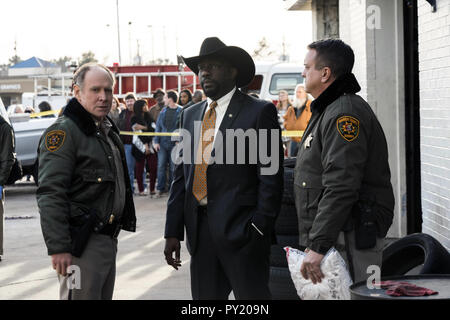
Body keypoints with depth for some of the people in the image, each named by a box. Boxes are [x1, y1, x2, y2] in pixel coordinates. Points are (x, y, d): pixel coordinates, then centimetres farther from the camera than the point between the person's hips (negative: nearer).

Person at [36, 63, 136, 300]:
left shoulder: (108, 131, 16)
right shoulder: (63, 132, -14)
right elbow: (50, 195, -21)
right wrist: (58, 248, -26)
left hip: (108, 240, 9)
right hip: (82, 244, -9)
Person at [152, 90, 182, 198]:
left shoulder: (181, 111, -4)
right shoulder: (163, 111, 10)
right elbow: (158, 127, 10)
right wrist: (156, 141, 1)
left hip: (174, 144, -4)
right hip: (162, 143, 4)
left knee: (173, 167, 3)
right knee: (161, 166, 1)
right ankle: (160, 189, 7)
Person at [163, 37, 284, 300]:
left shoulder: (260, 112, -3)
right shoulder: (190, 115, 16)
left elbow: (271, 177, -7)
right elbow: (181, 176, 15)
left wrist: (260, 227, -13)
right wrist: (173, 231, 9)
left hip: (241, 229, -6)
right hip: (200, 232, 6)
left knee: (252, 296, -3)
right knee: (204, 297, 10)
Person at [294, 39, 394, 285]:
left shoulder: (345, 113, -16)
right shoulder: (326, 111, 20)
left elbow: (341, 188, -24)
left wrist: (318, 246, -25)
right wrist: (314, 243, 24)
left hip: (350, 241, -11)